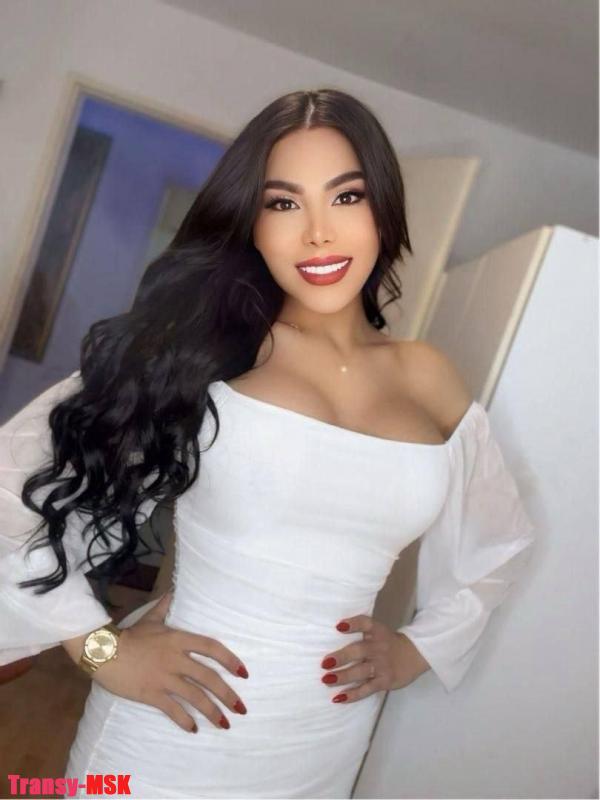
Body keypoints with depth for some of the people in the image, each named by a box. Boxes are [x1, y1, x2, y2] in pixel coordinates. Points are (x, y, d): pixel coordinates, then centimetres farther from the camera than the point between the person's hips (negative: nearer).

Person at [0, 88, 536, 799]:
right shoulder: (196, 344, -12)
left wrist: (420, 647, 3)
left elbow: (501, 544, 14)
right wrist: (102, 648, -14)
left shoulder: (431, 382, -1)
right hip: (165, 737, -3)